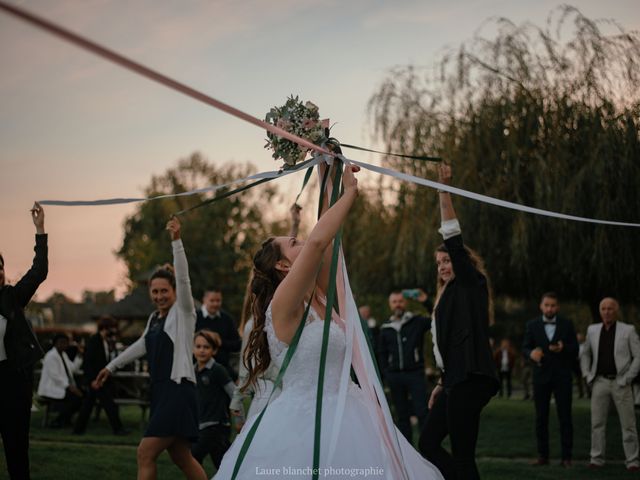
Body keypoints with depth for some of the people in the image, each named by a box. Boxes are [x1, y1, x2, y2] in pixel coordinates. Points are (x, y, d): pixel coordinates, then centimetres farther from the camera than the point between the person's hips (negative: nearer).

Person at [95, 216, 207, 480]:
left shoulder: (182, 312, -4)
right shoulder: (154, 318, 17)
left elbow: (183, 279, -18)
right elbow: (143, 345, 31)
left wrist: (176, 241, -28)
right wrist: (111, 366, 37)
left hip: (179, 390, -9)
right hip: (160, 390, 9)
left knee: (145, 453, -12)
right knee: (182, 458, 12)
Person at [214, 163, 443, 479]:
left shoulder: (318, 299, 11)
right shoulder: (283, 305, -13)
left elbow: (327, 239, 13)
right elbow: (317, 242, -25)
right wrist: (350, 191, -15)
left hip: (344, 415, 9)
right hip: (305, 423, -9)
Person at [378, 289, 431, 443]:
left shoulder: (417, 321, 2)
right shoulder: (385, 329, 12)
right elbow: (382, 355, 15)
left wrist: (426, 302, -20)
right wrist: (384, 375, 5)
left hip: (415, 373, -3)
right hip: (394, 375, 4)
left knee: (422, 412, -10)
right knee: (402, 416, 7)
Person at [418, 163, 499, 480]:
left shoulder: (471, 284, -2)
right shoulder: (450, 295, 23)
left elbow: (455, 241, -13)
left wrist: (444, 190, -17)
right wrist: (443, 384, 24)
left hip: (470, 380, -10)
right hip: (457, 381, 10)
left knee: (462, 454, -10)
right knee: (428, 442, 10)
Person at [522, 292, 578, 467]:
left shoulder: (567, 325, 3)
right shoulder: (532, 325, 5)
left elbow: (575, 350, 2)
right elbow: (525, 348, 2)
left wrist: (563, 349, -19)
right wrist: (531, 353, -21)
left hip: (562, 376, -1)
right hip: (541, 376, 1)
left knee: (565, 417, -1)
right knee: (541, 418, 3)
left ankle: (566, 457, 2)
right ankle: (543, 455, 9)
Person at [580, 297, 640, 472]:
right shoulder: (592, 330, 7)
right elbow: (585, 354, 19)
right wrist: (587, 376, 7)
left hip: (620, 383, -3)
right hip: (600, 382, 3)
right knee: (597, 423, 2)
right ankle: (597, 458, 9)